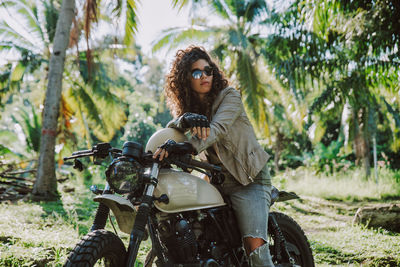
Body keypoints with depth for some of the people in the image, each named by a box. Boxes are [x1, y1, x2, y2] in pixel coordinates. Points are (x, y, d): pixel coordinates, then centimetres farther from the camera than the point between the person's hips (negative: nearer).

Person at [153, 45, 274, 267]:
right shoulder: (187, 106, 10)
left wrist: (189, 146, -44)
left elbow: (218, 128, -26)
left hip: (248, 179, -6)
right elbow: (170, 128, -10)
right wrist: (185, 119, -34)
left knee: (254, 244, -20)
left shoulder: (229, 96, -7)